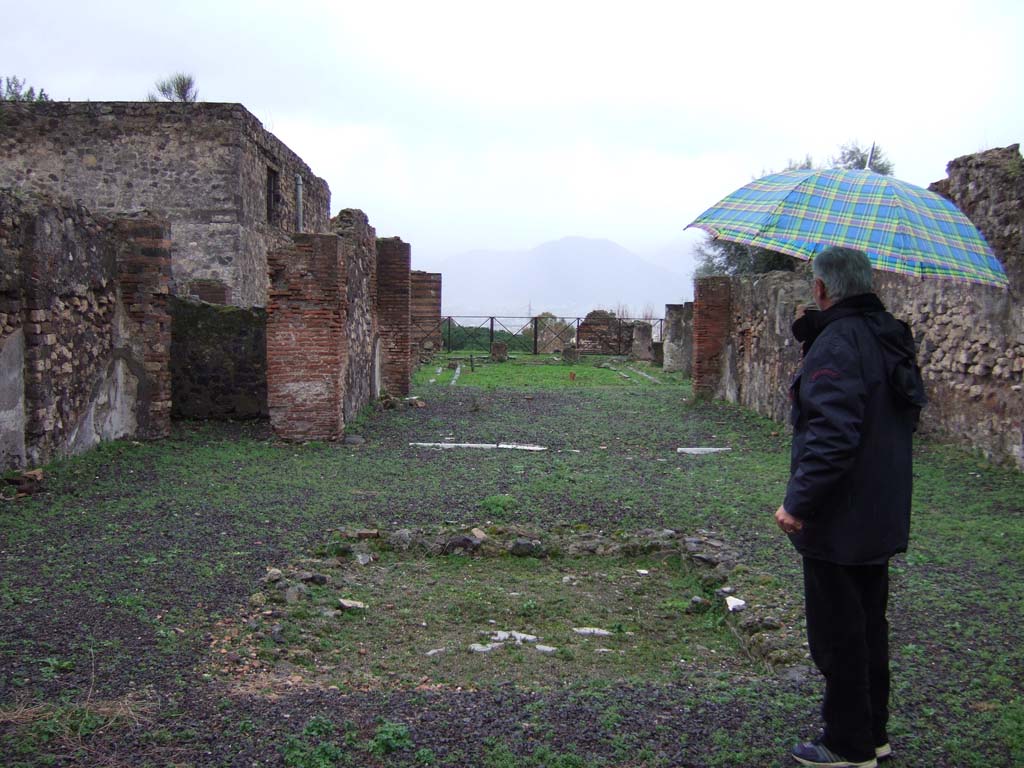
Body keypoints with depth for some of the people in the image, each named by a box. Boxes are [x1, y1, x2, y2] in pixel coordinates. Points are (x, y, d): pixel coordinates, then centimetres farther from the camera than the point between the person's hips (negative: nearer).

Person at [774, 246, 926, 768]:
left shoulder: (836, 343, -20)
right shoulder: (890, 338, 9)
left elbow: (832, 436, -28)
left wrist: (798, 502, -21)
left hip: (839, 522, -9)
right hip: (882, 517, 9)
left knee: (837, 637, 4)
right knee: (870, 628, 20)